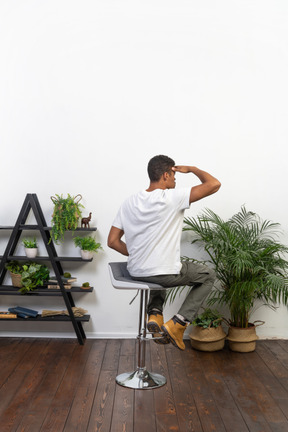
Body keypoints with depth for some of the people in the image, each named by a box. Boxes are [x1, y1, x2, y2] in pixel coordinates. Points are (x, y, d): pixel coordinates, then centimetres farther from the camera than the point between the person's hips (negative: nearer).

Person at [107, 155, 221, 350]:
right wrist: (192, 169, 1)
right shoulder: (172, 198, -16)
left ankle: (155, 314, 18)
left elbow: (113, 241, 3)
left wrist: (137, 257, 14)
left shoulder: (129, 203, 2)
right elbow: (214, 184, -15)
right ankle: (177, 325, 9)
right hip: (167, 274, -6)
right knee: (208, 276, 20)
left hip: (136, 272, 6)